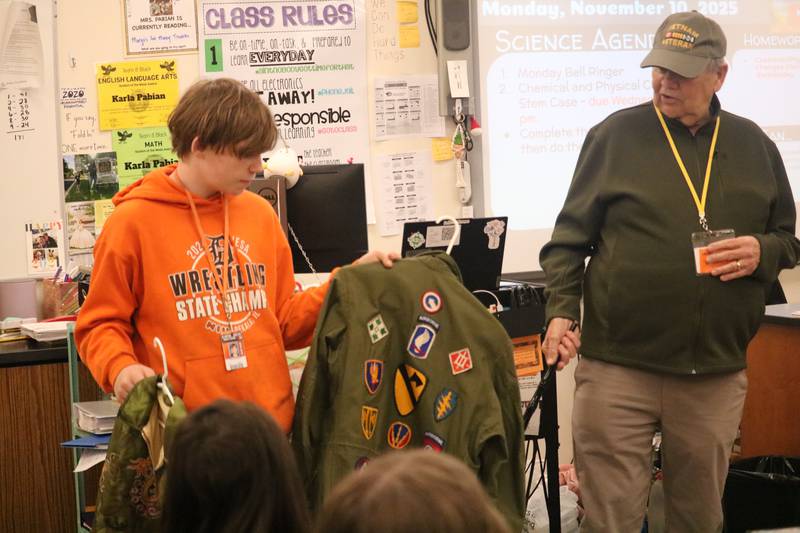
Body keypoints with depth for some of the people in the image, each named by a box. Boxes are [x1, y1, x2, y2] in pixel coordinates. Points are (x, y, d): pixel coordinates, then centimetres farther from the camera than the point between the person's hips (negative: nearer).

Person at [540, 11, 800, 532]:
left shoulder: (754, 145, 8)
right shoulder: (615, 135, -1)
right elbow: (571, 236, 1)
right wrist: (563, 310, -11)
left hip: (716, 371, 3)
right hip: (617, 366, -3)